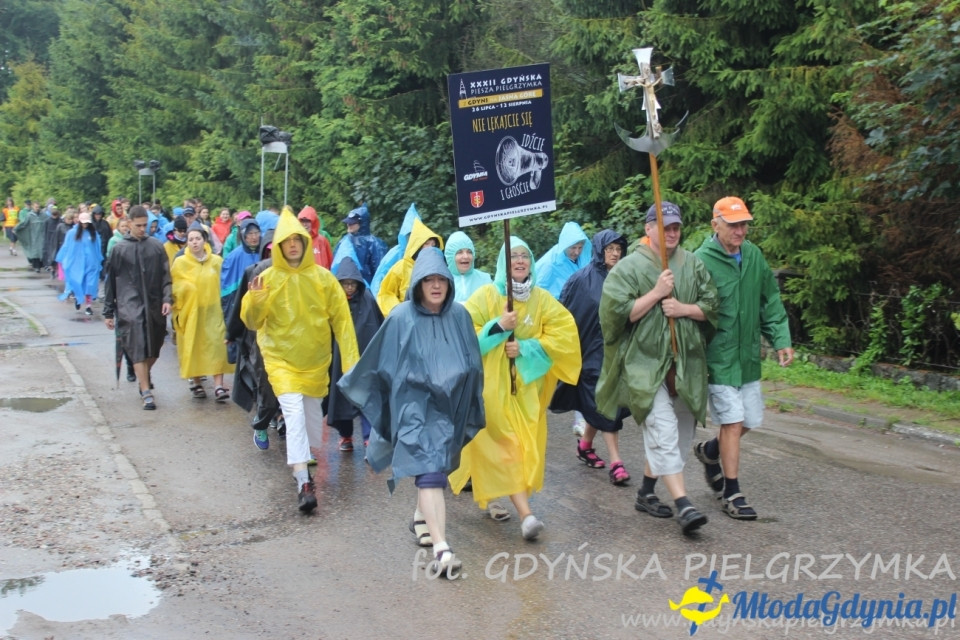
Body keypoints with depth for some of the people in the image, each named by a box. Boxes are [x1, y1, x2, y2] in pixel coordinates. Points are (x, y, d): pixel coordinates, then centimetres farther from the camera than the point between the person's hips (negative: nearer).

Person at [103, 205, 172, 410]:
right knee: (138, 349, -12)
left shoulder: (157, 246, 7)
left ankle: (144, 379, 37)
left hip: (154, 305, 2)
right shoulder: (119, 249, 4)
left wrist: (167, 298, -9)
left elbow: (165, 276, 7)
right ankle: (147, 393, -12)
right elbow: (110, 281, 8)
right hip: (130, 306, -2)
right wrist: (108, 312, 8)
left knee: (153, 350, 10)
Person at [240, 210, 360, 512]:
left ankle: (305, 456, 44)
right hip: (281, 358, -2)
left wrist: (351, 359, -8)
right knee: (294, 412, -16)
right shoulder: (268, 278, -5)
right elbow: (252, 322, -4)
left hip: (315, 359, 2)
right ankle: (303, 483, -21)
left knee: (312, 411, 16)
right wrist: (255, 299, -25)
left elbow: (341, 319, -3)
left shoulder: (323, 278, -4)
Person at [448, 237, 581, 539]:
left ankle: (492, 496, 24)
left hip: (526, 385, 4)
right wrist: (498, 327, -21)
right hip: (492, 384, -3)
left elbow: (563, 335, -3)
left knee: (527, 446, 4)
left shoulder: (543, 300, 3)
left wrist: (525, 349, -14)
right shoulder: (486, 295, -3)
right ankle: (525, 514, -16)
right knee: (506, 446, -10)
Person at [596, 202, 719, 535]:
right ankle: (683, 506, -18)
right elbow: (616, 311, -11)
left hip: (685, 362, 6)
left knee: (680, 431, 11)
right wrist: (656, 293, -14)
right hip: (645, 362, -5)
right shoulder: (629, 267, -2)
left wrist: (685, 309, -8)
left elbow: (712, 305, 10)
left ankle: (646, 492, 27)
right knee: (664, 431, -15)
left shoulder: (693, 264, 11)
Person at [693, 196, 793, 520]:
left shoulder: (754, 256, 4)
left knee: (750, 421, 13)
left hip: (748, 355, 7)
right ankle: (732, 493, 6)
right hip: (718, 356, -6)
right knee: (733, 421, -6)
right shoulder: (702, 260, -15)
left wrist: (781, 339, 4)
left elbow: (770, 301, 12)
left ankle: (710, 451, 40)